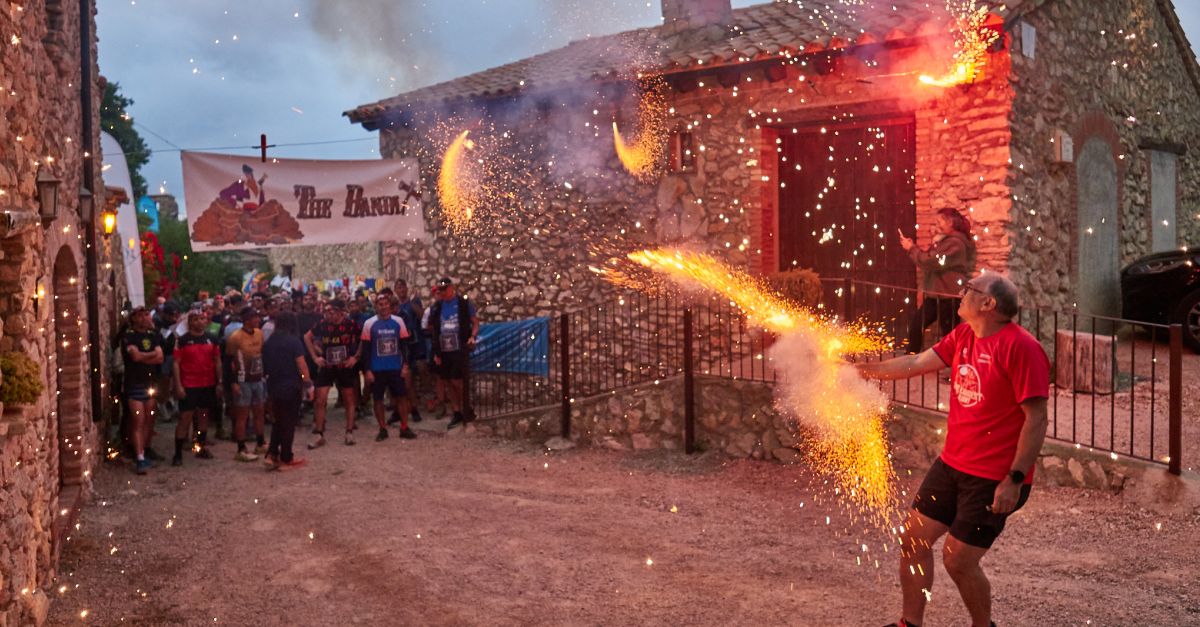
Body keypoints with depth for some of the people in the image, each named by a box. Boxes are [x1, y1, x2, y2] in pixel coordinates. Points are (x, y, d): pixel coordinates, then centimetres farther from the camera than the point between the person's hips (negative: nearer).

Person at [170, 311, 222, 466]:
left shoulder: (211, 340, 7)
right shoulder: (182, 340, -4)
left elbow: (217, 361, 11)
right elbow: (176, 363, -6)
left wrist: (219, 382, 6)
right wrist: (178, 385, -13)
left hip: (208, 385, 4)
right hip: (188, 386, -4)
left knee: (203, 415, 13)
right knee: (185, 417, -5)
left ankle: (202, 448, 24)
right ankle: (178, 454, -1)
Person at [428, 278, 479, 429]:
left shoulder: (464, 304, -3)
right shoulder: (437, 307, 7)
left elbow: (475, 322, 1)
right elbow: (432, 328, 12)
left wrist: (473, 336, -18)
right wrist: (436, 352, 8)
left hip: (460, 349, -5)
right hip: (443, 350, 5)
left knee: (457, 381, -9)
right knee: (449, 383, 8)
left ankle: (467, 409, 11)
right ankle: (457, 413, 19)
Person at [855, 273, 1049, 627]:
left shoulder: (1020, 348, -20)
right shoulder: (963, 336, 4)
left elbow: (1037, 418, -20)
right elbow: (915, 364, 9)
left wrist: (1015, 480, -22)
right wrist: (860, 368, 8)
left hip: (994, 477, -8)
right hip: (952, 463, 8)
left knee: (958, 560, -2)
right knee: (914, 538, 11)